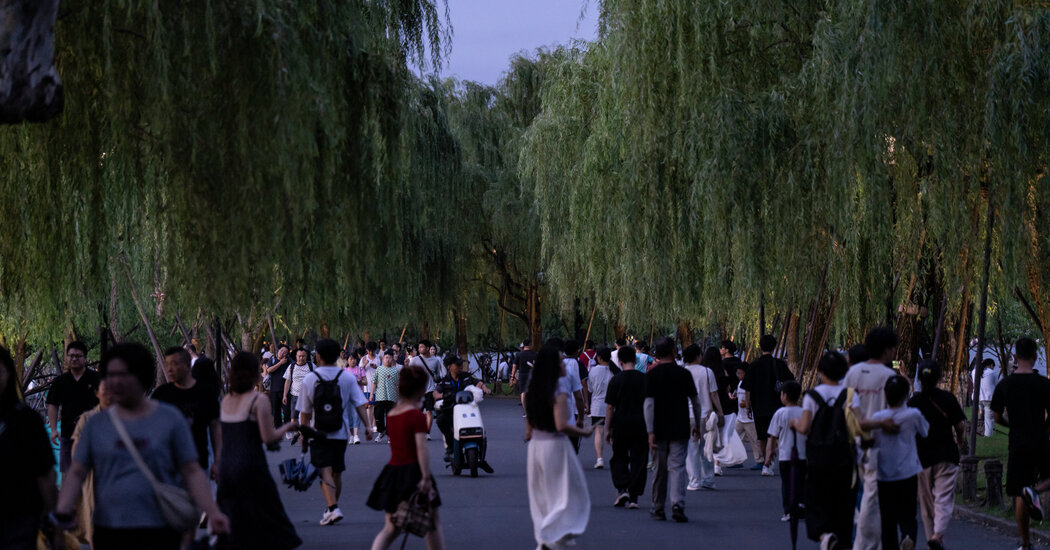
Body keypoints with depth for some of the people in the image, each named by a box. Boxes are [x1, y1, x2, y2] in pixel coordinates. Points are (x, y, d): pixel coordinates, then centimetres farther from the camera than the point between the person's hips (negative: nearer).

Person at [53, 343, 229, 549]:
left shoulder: (169, 419, 4)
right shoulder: (96, 424, 9)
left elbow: (192, 472, 2)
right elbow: (76, 472, 6)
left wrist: (212, 512, -10)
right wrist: (63, 510, -12)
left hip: (160, 532, -2)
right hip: (109, 531, 2)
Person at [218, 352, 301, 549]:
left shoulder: (226, 400, 10)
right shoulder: (259, 400, -9)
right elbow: (269, 437, -12)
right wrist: (287, 427, 5)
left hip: (225, 467, 6)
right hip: (251, 468, -6)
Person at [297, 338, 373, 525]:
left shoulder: (309, 378, -5)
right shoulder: (347, 377, 0)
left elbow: (305, 412, -1)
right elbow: (360, 405, -4)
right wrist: (368, 427, -1)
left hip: (319, 433, -3)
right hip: (341, 432, 3)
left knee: (324, 471, -8)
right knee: (337, 473, 16)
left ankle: (332, 508, -26)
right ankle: (332, 508, 27)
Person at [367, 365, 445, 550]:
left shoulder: (390, 415, 9)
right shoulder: (417, 416, -12)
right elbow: (421, 448, -20)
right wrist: (426, 477, -23)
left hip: (392, 471, 7)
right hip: (412, 471, -6)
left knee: (390, 529, 8)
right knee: (433, 523, 10)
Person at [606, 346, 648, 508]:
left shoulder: (616, 380, -4)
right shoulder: (645, 379, 0)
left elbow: (610, 407, -3)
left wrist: (608, 428, 4)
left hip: (621, 424, -1)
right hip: (640, 425, 1)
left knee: (619, 458, 14)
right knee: (638, 460, 5)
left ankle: (622, 489, -4)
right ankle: (633, 497, 2)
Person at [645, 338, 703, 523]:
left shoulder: (652, 375, -3)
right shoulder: (684, 374, -1)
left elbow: (649, 404, -9)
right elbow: (695, 402, 5)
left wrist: (650, 432, -10)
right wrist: (697, 426, 17)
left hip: (660, 429, 1)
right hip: (680, 429, 0)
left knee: (660, 468, 11)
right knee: (677, 466, -3)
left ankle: (658, 509, 20)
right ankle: (678, 505, -20)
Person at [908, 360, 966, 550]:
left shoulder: (914, 401, -1)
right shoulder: (948, 398, -5)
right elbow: (960, 425, -4)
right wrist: (961, 441, 17)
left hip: (922, 455, 2)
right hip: (946, 455, -2)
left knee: (926, 500, 13)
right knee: (944, 498, -3)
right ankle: (938, 534, -22)